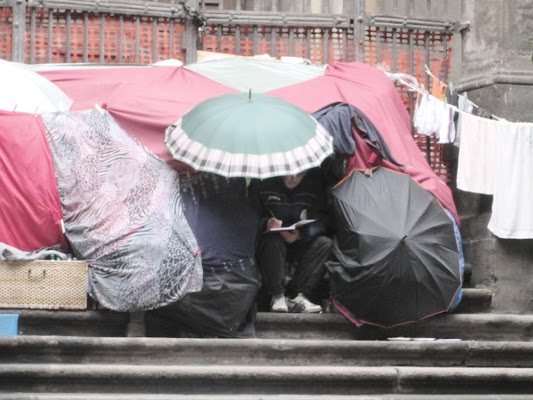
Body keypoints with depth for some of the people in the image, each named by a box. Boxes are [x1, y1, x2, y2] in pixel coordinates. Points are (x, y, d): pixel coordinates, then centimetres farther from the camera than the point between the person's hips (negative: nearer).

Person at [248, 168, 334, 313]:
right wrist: (266, 224, -30)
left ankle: (295, 296, -28)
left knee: (325, 243, -25)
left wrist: (302, 234, -28)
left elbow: (323, 221, -8)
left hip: (301, 245, 3)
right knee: (272, 240, -36)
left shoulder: (315, 181, -2)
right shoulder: (262, 182, -8)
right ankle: (277, 296, -28)